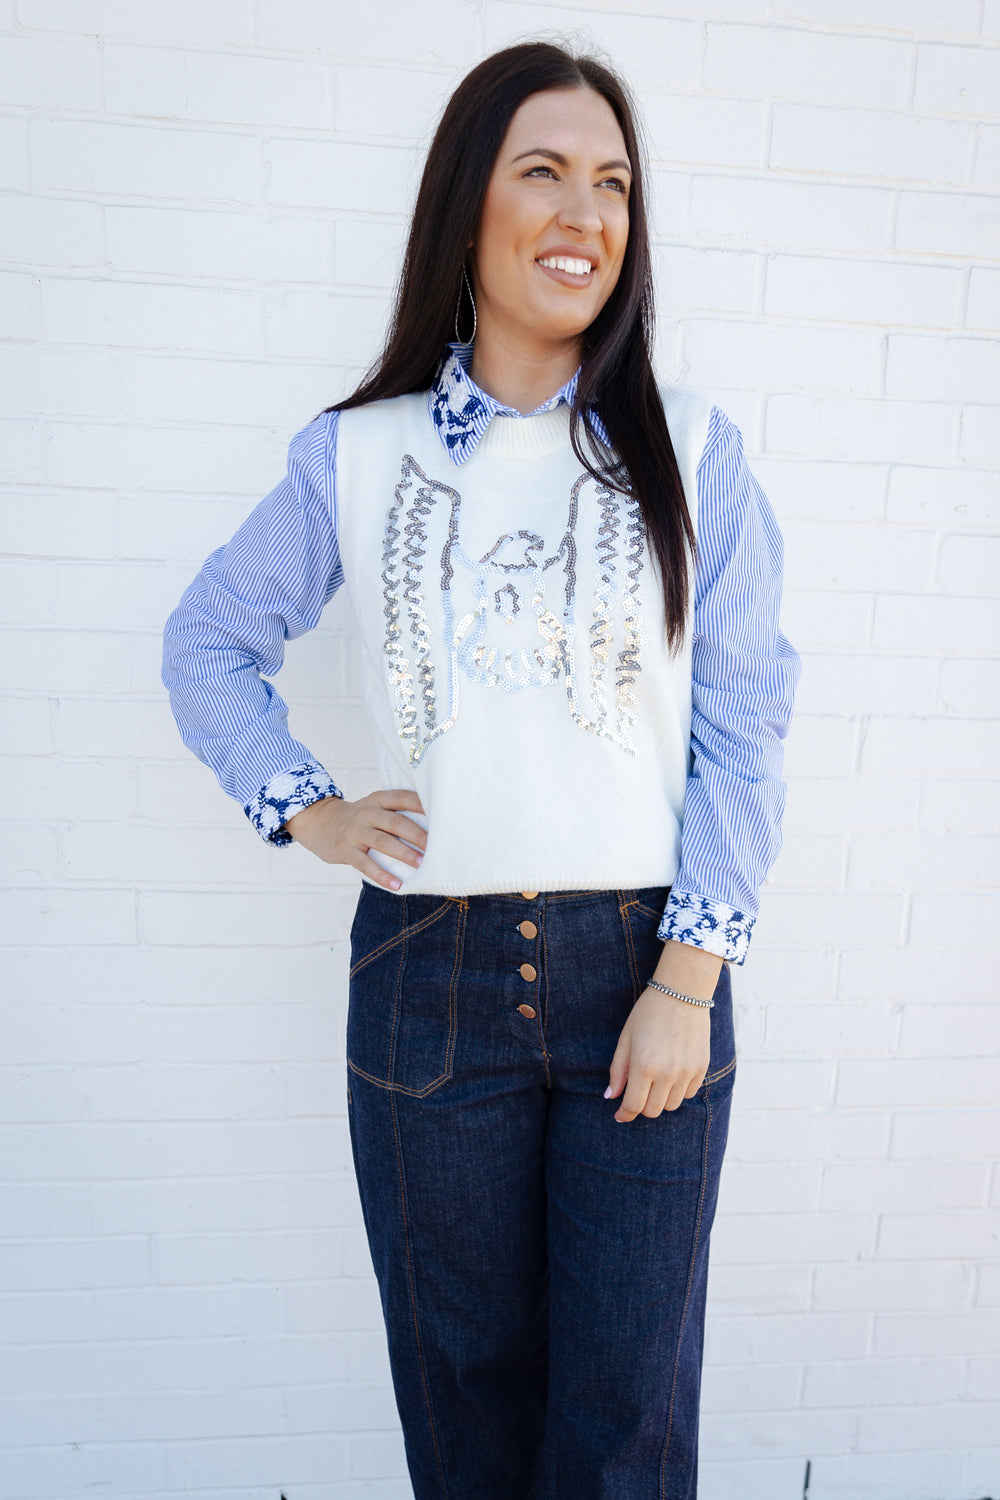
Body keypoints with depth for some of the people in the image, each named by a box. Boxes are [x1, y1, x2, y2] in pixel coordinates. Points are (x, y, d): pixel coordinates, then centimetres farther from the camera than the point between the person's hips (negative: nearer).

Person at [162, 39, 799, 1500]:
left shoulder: (691, 448, 1)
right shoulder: (355, 455, 3)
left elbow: (743, 719, -2)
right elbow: (209, 640, 13)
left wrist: (689, 975, -7)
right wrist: (305, 808, 0)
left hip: (645, 968, 0)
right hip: (433, 975, 1)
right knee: (463, 1375, 20)